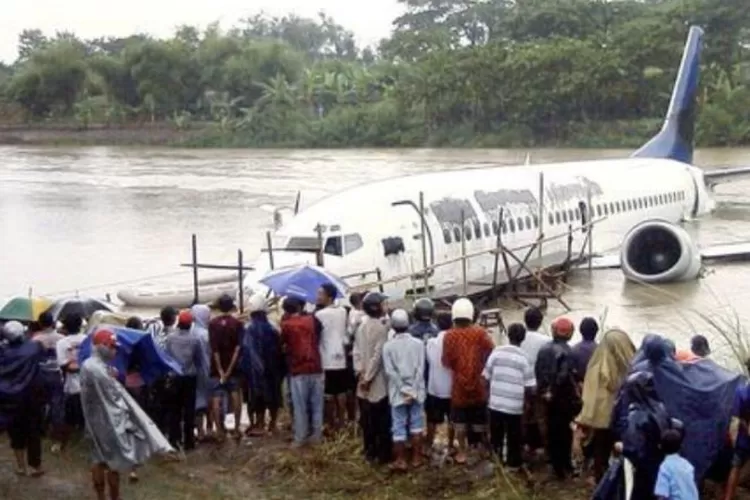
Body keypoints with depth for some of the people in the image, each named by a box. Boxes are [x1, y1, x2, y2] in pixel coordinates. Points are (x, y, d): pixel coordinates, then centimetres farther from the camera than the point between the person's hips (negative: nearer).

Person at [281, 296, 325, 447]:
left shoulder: (286, 325, -5)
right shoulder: (312, 320, 4)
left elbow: (281, 342, 9)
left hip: (298, 370, -3)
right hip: (315, 368, 3)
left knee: (300, 406, 2)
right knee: (316, 404, 10)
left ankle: (300, 438, 4)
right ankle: (316, 435, 14)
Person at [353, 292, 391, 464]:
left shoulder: (362, 325, 8)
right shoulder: (383, 325, -14)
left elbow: (356, 351, 3)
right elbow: (378, 354, -19)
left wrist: (360, 371, -2)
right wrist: (367, 377, -14)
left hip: (365, 380, 7)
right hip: (378, 381, -6)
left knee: (367, 420, 12)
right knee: (383, 421, 3)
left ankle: (370, 452, 20)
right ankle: (383, 454, 9)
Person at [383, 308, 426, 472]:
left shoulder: (388, 346, -5)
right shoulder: (418, 343, -2)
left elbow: (390, 371, -10)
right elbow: (420, 369, -8)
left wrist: (404, 390, -8)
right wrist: (413, 391, -9)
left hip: (398, 393, -1)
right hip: (416, 391, 1)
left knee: (399, 426, 4)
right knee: (416, 424, 12)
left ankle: (401, 461, 7)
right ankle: (416, 458, 16)